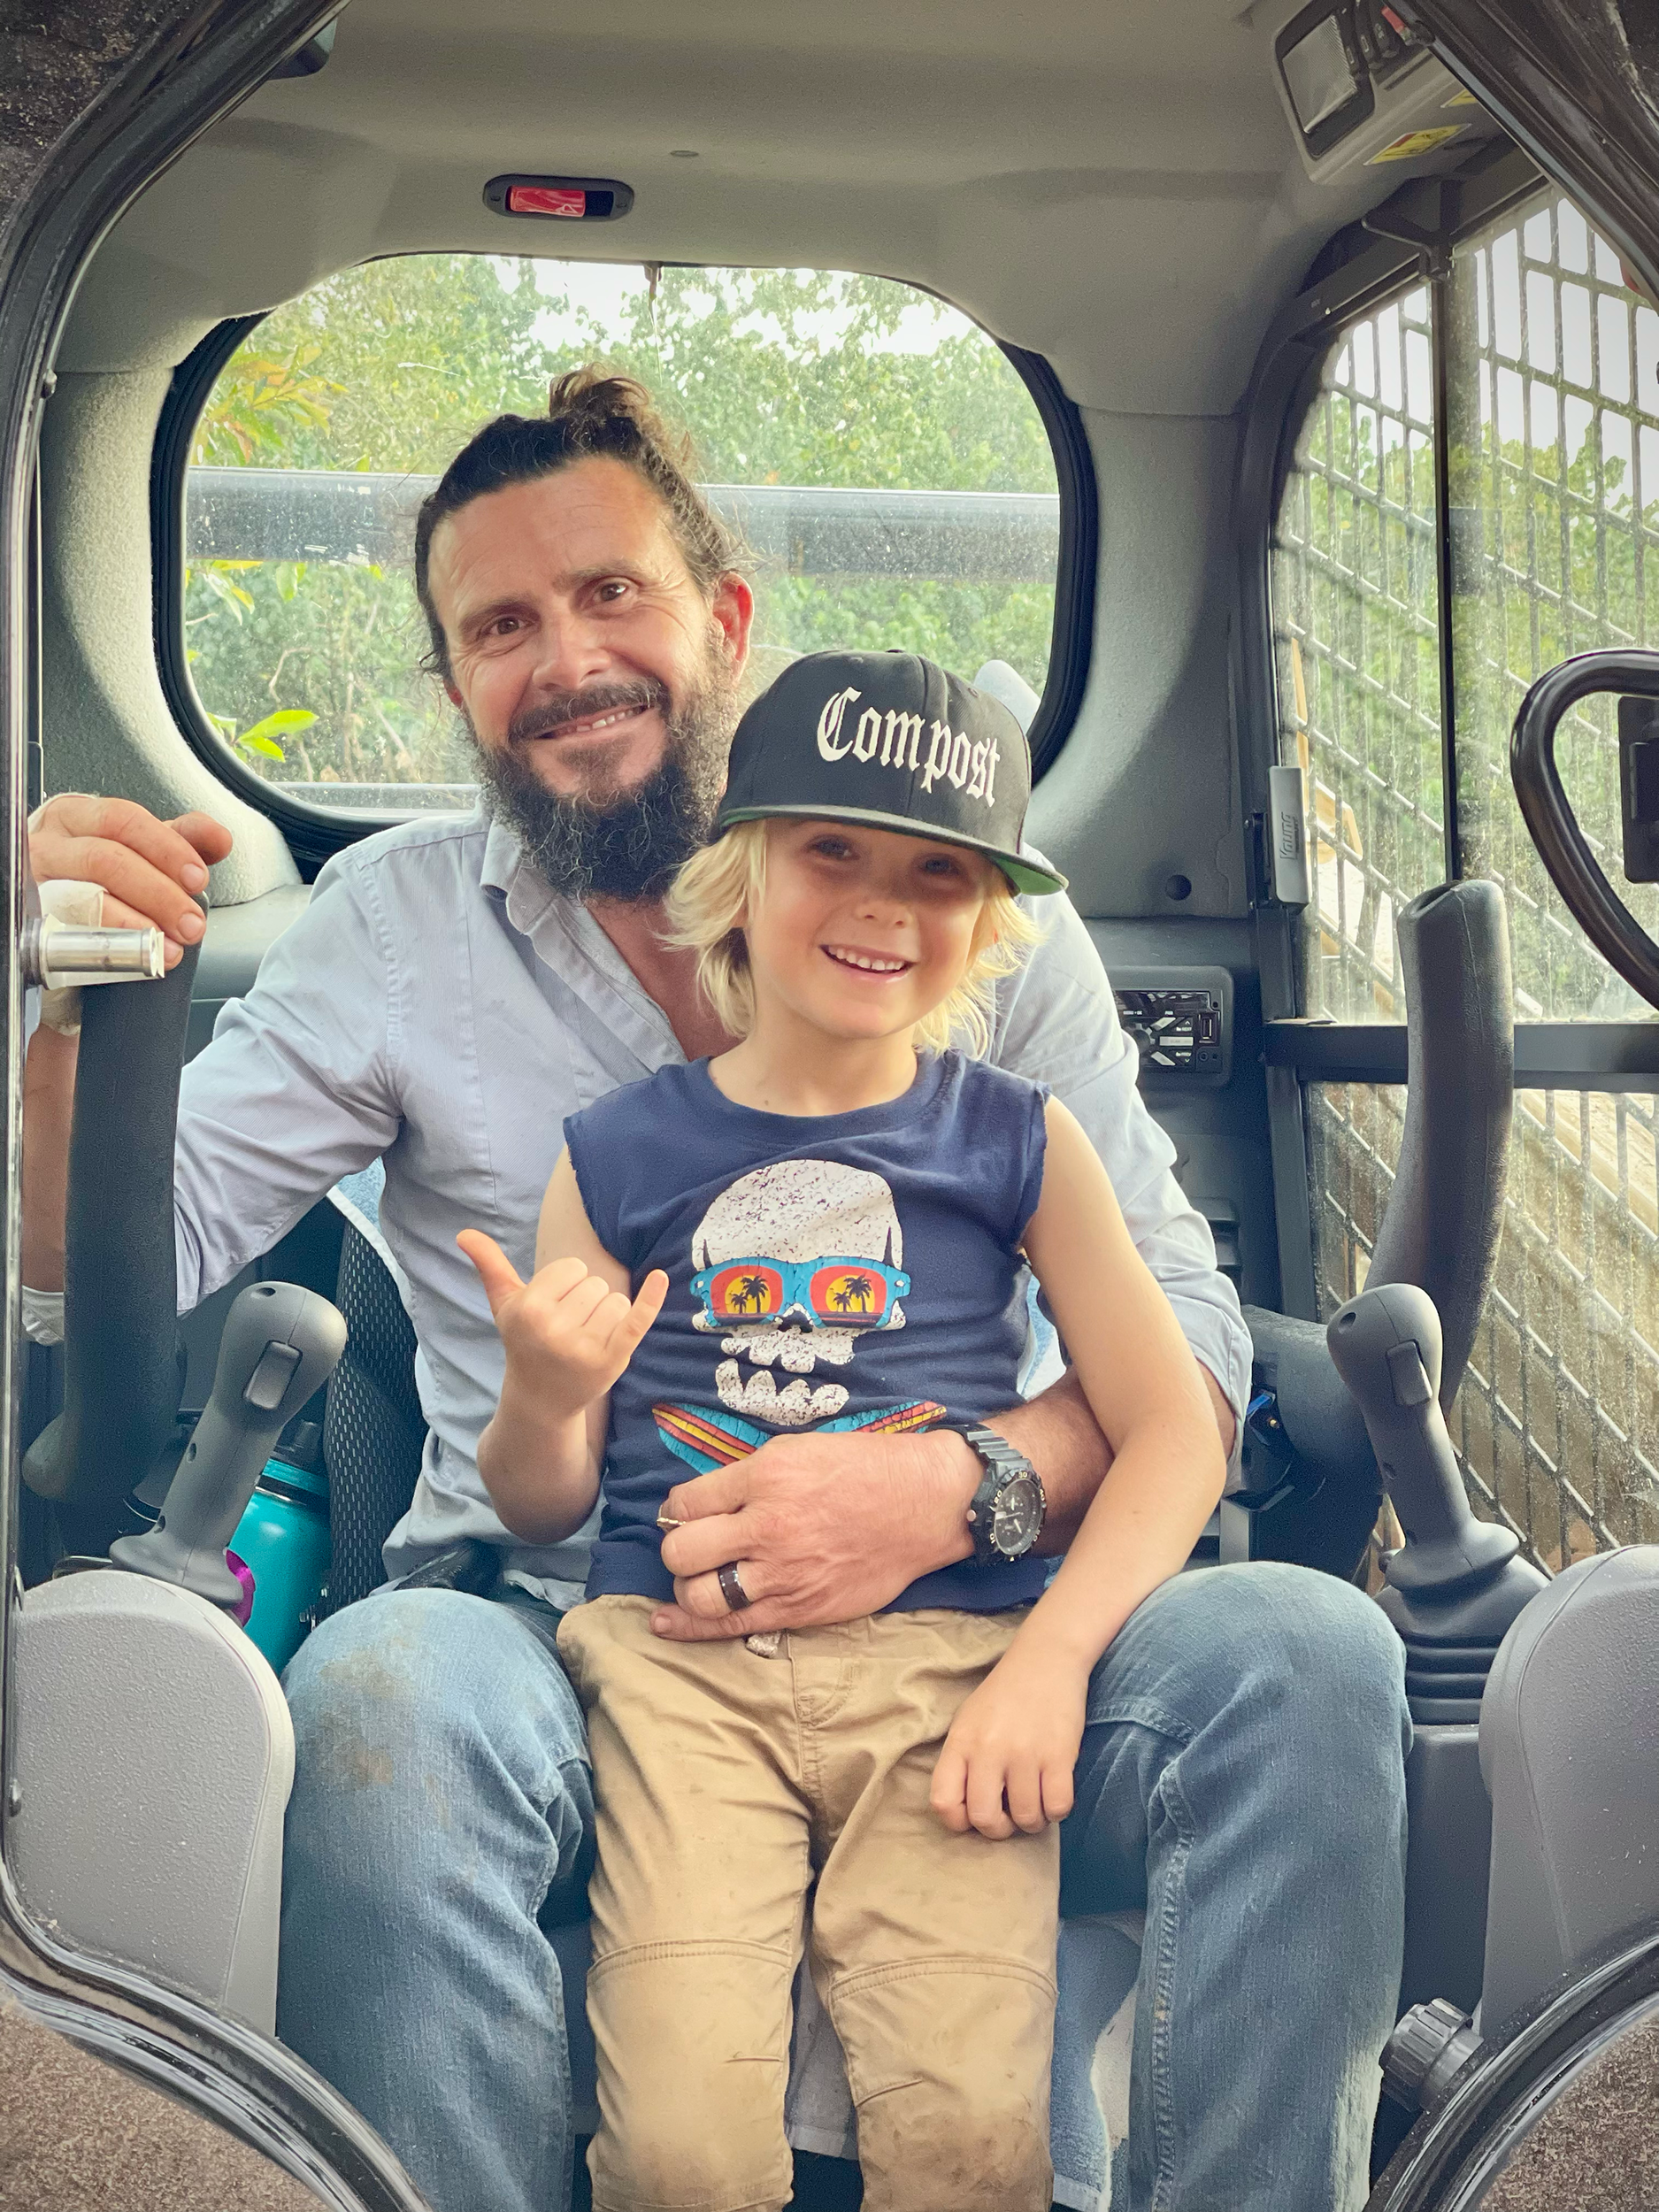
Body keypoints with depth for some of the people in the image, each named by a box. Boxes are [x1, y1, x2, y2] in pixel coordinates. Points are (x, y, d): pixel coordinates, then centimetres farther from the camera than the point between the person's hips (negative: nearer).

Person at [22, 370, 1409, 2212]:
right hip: (547, 1633, 0)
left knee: (1303, 1656, -26)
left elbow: (1186, 1338, 2)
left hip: (949, 1628, 1)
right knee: (380, 1698, -35)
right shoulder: (395, 925, 7)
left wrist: (952, 1489, -19)